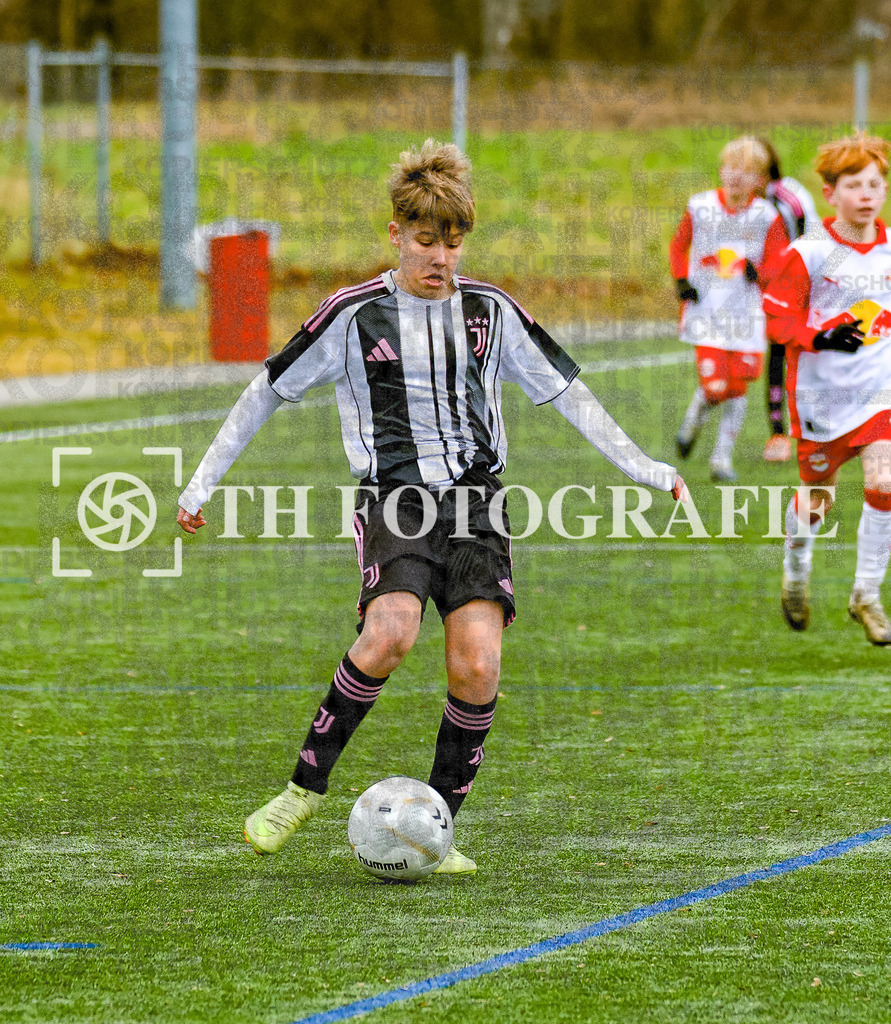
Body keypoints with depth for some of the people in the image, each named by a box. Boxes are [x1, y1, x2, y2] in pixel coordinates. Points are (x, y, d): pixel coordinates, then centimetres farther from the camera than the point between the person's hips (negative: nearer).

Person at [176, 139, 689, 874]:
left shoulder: (490, 311, 10)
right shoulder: (355, 315, 2)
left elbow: (567, 393, 17)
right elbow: (268, 393, 9)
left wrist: (646, 470, 13)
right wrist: (203, 483, 8)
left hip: (476, 500, 3)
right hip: (395, 501, -3)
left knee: (478, 666, -16)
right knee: (391, 634, -29)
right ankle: (305, 789, -13)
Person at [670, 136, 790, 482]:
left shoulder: (767, 217, -2)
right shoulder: (700, 208, 0)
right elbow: (678, 247, 15)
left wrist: (760, 271, -19)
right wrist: (682, 281, 1)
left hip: (746, 313, 1)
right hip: (706, 311, -1)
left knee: (737, 386, 1)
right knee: (714, 386, -11)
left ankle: (723, 456, 18)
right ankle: (692, 424, 23)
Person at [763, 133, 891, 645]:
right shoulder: (810, 254, -12)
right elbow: (779, 314, -10)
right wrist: (821, 338, -25)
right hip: (823, 392, -2)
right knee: (817, 495, 12)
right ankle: (796, 575, 42)